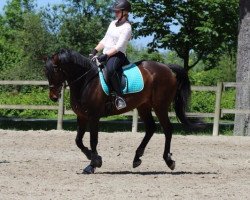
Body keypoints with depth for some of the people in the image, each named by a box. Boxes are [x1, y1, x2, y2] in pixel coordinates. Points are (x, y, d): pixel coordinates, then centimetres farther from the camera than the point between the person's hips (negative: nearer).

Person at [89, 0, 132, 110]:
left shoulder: (126, 27, -8)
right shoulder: (113, 23, 17)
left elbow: (119, 46, -17)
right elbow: (105, 40, 20)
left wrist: (105, 55, -25)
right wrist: (95, 51, 5)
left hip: (117, 55, -10)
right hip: (105, 55, 10)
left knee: (110, 69, -40)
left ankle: (119, 96, -41)